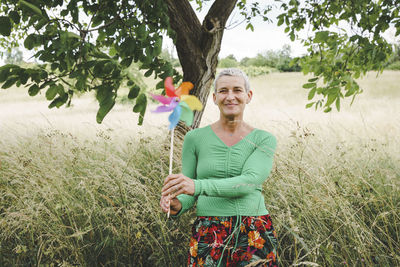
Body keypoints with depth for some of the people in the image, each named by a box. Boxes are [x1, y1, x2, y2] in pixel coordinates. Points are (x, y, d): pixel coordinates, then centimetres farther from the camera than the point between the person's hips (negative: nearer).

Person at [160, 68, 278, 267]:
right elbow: (189, 194, 8)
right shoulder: (195, 138, 3)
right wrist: (177, 205, -16)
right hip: (208, 235, 0)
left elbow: (250, 181, -15)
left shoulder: (264, 140, 2)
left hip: (255, 236, 1)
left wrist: (198, 186, -28)